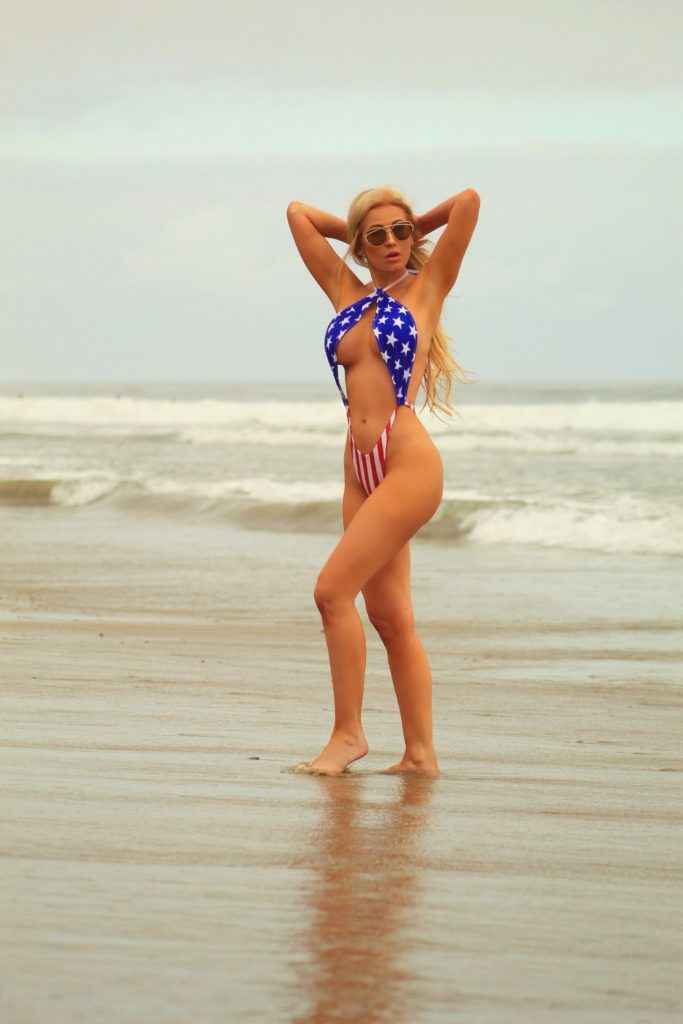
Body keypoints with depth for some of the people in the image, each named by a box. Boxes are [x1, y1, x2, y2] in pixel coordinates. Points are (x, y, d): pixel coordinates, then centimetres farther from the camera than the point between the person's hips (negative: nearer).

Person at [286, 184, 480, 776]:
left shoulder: (426, 288, 4)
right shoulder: (347, 294, 16)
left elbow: (469, 201, -2)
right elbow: (298, 212, 23)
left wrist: (417, 228, 12)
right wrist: (355, 231, 24)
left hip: (408, 463, -6)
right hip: (361, 469, 6)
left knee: (333, 590, -14)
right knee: (390, 615, 6)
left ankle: (348, 733, -5)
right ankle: (420, 753, 9)